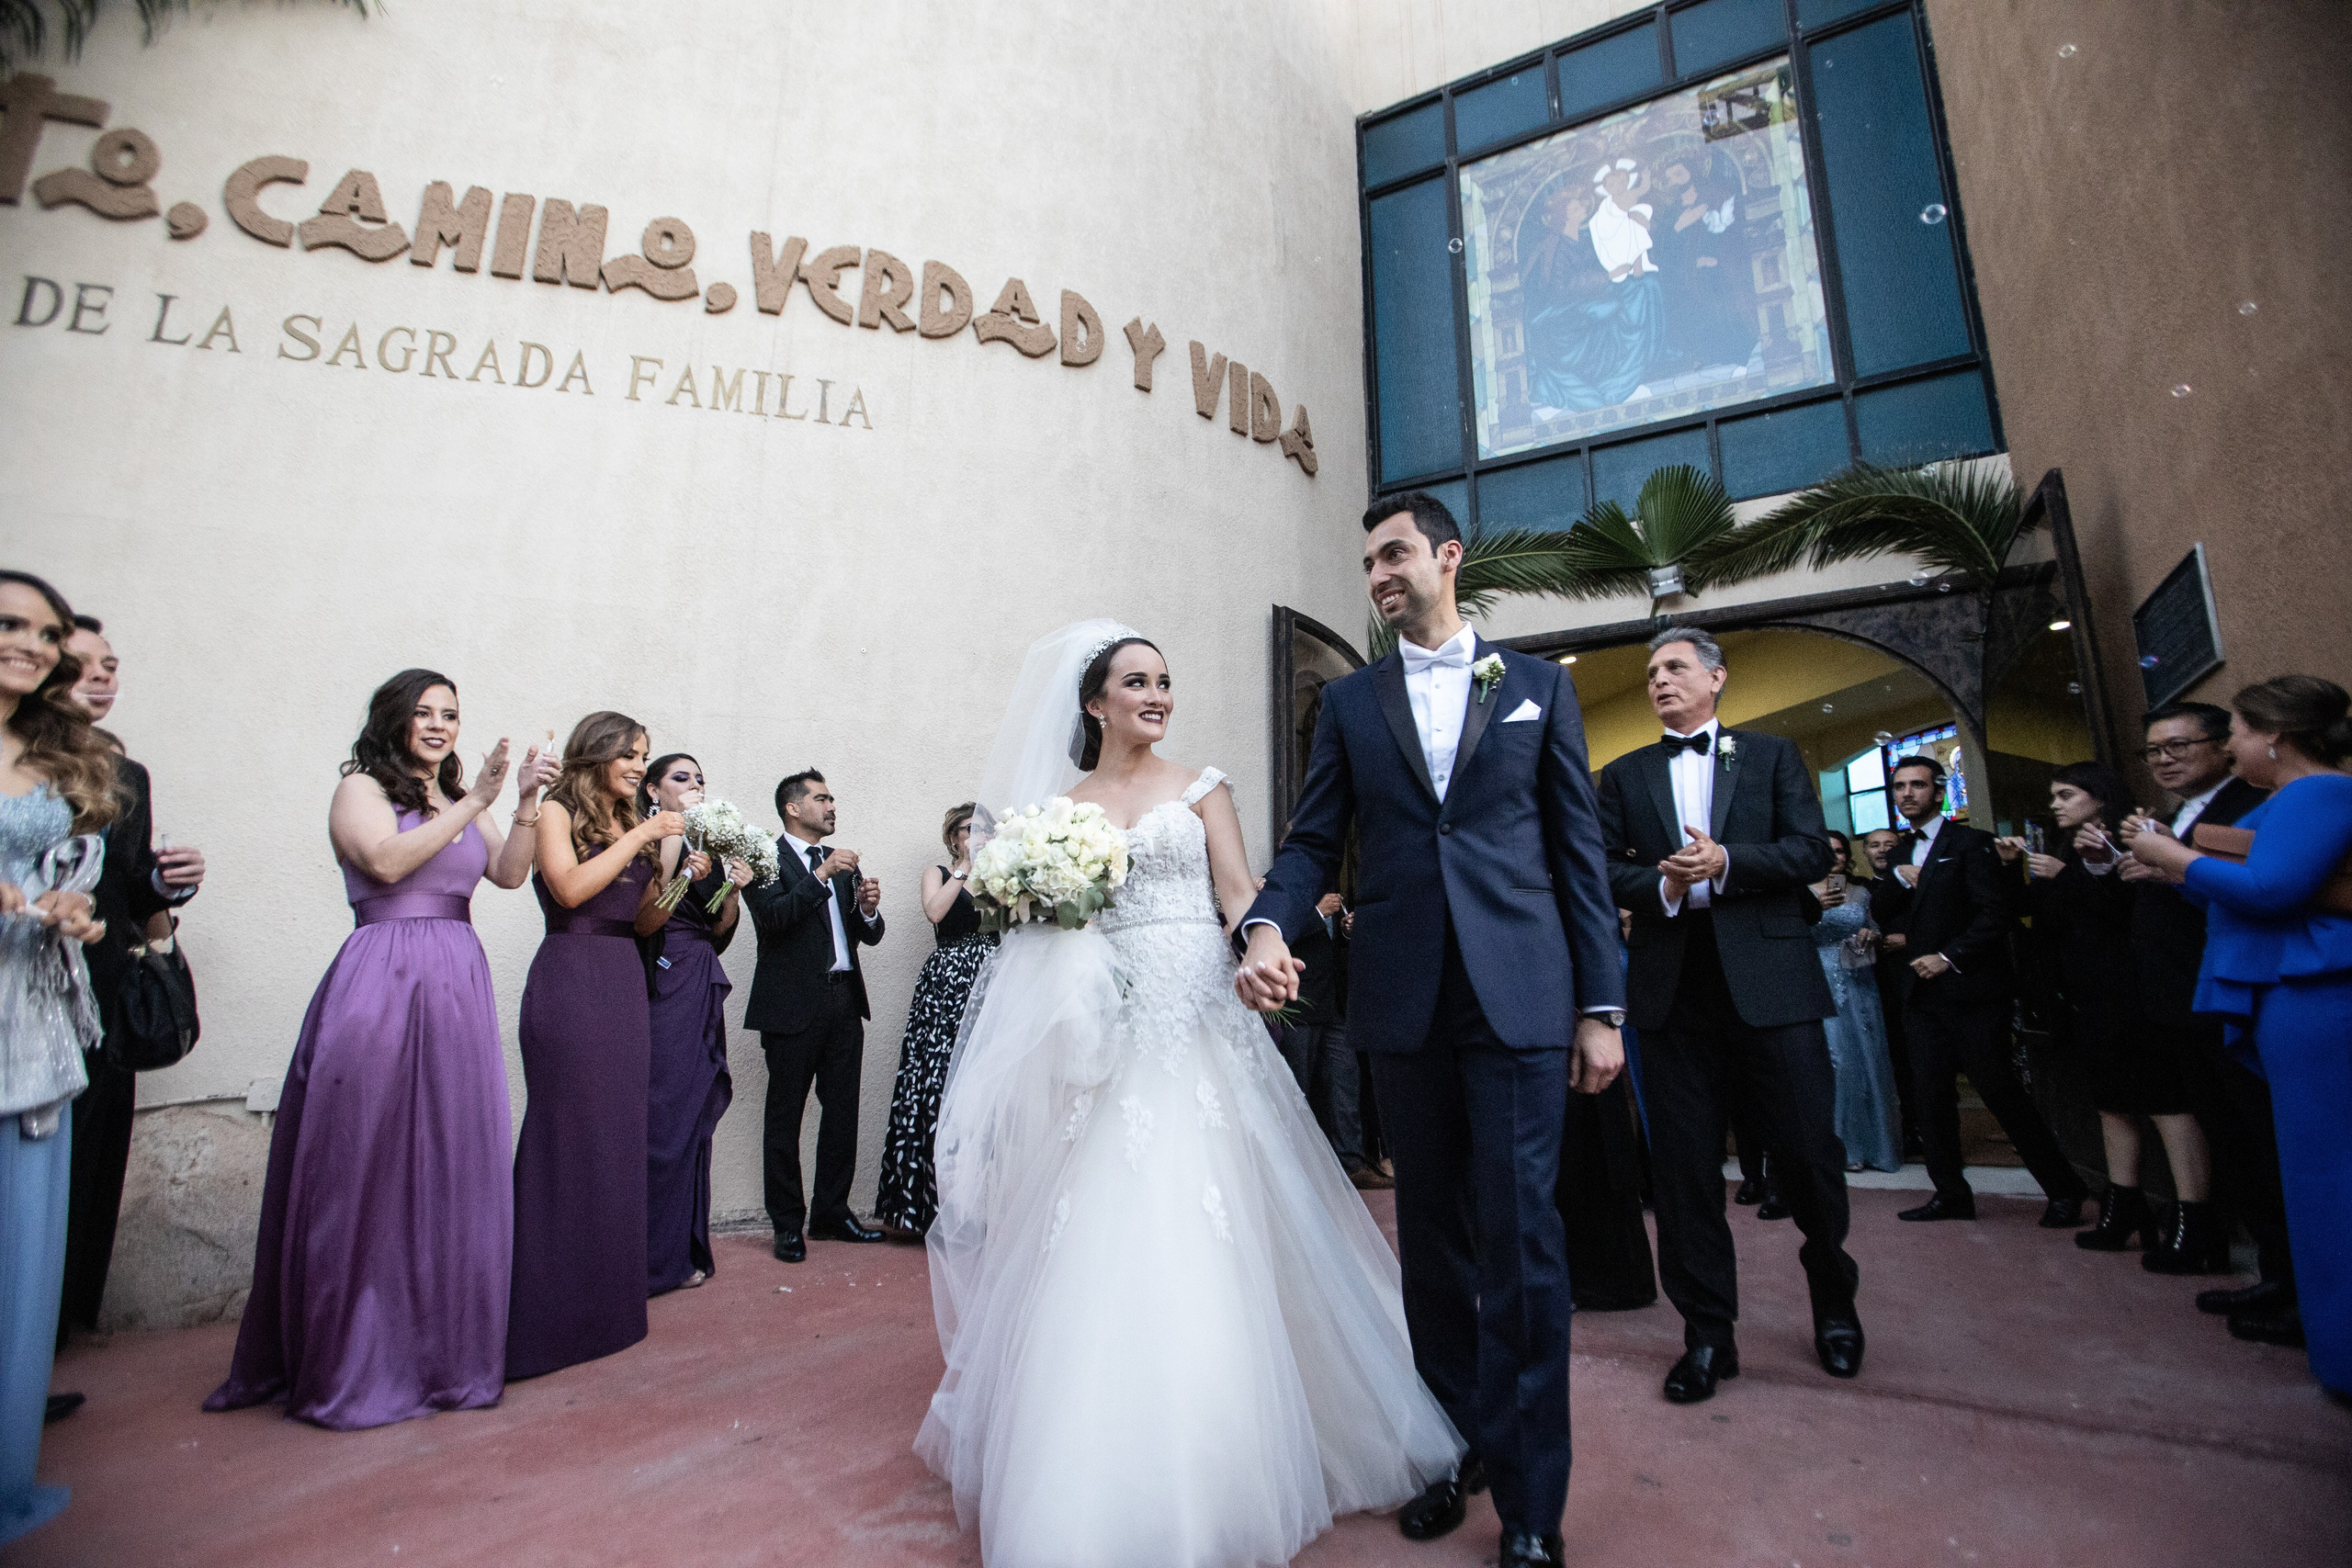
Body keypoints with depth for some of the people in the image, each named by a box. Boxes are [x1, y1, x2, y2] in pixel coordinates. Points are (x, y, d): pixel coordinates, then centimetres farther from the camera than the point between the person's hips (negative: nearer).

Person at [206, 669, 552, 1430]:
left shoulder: (460, 800, 19)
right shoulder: (360, 788, 4)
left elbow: (509, 873, 4)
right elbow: (387, 861, -14)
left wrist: (526, 805, -10)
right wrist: (473, 805, -14)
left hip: (458, 987, 5)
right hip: (382, 986, -5)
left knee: (449, 1168, 8)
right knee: (368, 1169, 2)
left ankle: (444, 1346, 20)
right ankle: (354, 1360, 17)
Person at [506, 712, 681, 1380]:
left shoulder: (632, 825, 16)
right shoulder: (557, 812, 0)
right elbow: (571, 887, -16)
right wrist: (641, 837, -12)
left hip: (624, 984, 6)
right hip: (569, 980, -6)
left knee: (620, 1136, 9)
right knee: (569, 1135, -3)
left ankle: (608, 1301, 21)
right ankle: (553, 1308, 9)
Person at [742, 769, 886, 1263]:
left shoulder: (842, 864, 18)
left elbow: (869, 935, 15)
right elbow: (771, 917, -18)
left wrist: (868, 907, -6)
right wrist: (822, 876, -22)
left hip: (845, 1003, 6)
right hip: (793, 1006, -6)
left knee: (843, 1113, 9)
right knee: (785, 1117, 4)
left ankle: (831, 1212, 23)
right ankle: (788, 1224, 15)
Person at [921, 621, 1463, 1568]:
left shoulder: (1200, 789, 7)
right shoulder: (1059, 806, 11)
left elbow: (1239, 894, -2)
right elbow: (1042, 918, 12)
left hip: (1194, 1021, -1)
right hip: (1106, 1027, 1)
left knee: (1203, 1238, -1)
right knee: (1100, 1244, 3)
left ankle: (1209, 1466, 20)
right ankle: (1104, 1478, 23)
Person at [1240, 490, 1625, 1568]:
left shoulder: (1539, 685, 9)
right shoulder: (1348, 701, 11)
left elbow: (1580, 849, 5)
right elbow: (1314, 839, 4)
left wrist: (1602, 1004, 0)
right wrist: (1270, 926, -16)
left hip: (1520, 995, -2)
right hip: (1404, 999, 2)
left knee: (1519, 1239, -1)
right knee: (1431, 1235, 14)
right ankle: (1453, 1449, 32)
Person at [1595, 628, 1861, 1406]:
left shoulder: (1773, 755, 11)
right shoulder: (1624, 775, 13)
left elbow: (1812, 850, 0)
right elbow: (1603, 868, 5)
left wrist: (1725, 863, -15)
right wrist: (1661, 884, -13)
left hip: (1771, 980, -1)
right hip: (1673, 989, 1)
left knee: (1807, 1147, 6)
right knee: (1684, 1162, 4)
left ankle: (1834, 1300, 35)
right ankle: (1708, 1332, 19)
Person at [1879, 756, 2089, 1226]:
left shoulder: (1971, 843, -2)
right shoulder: (1897, 855, 16)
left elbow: (1994, 915, -11)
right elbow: (1890, 919, 19)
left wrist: (1948, 957, -16)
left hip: (1970, 989, -6)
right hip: (1922, 993, 6)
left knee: (1999, 1089, -3)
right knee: (1931, 1097, 6)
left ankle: (2063, 1190, 14)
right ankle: (1952, 1194, 15)